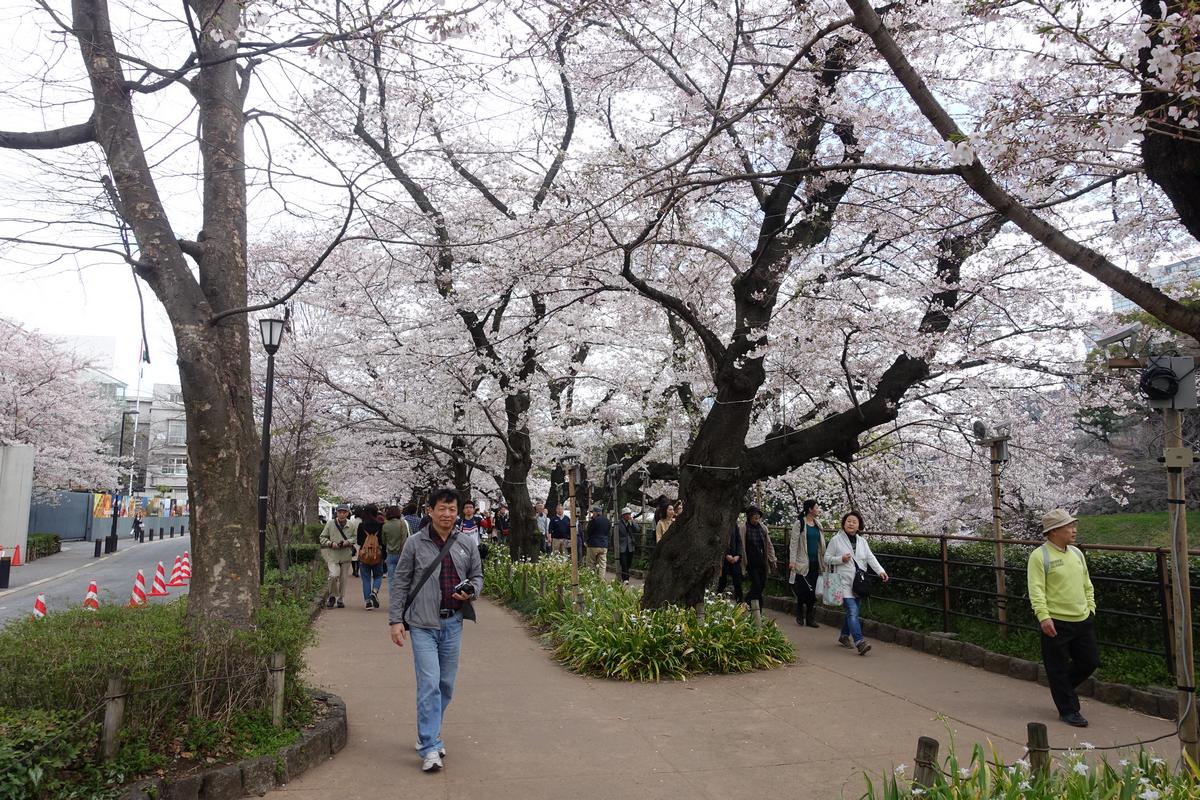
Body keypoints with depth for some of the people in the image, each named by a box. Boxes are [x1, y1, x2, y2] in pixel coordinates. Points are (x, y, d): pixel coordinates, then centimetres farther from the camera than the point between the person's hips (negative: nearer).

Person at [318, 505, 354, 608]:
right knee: (334, 575, -19)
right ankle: (332, 596, 7)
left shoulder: (351, 524, -1)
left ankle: (340, 599, 28)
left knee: (343, 578, 9)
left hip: (345, 556, 2)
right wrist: (331, 543, -12)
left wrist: (348, 542, -14)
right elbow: (322, 538, 5)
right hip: (332, 555, -1)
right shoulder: (330, 523, -1)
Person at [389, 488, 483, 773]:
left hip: (453, 623, 4)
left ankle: (428, 735, 31)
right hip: (423, 624, -4)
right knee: (429, 684, -9)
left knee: (446, 684, 12)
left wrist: (471, 591, -7)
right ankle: (430, 748, -2)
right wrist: (395, 619, -5)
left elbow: (477, 575, 15)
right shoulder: (415, 543, -3)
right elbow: (399, 583, 0)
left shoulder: (467, 544, 5)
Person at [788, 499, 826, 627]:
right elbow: (793, 543, -9)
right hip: (803, 562, -6)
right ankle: (800, 616, 13)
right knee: (803, 589, -6)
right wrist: (792, 561, -14)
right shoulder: (800, 524, -6)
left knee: (812, 590, 6)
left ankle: (810, 618, 12)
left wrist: (823, 560, 13)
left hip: (815, 562, 6)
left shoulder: (817, 525, 13)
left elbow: (821, 543, 17)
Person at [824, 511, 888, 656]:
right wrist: (841, 559, -16)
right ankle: (859, 642, -22)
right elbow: (827, 558, 1)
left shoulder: (862, 541, 11)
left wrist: (880, 571, -14)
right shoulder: (836, 540, -3)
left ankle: (844, 636, 32)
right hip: (844, 582, -5)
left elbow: (870, 557, 1)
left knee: (852, 611, 13)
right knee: (852, 611, -15)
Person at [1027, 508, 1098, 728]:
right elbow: (1036, 589, -17)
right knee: (1059, 668, 2)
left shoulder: (1076, 553, 11)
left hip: (1083, 621, 7)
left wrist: (1090, 608, 14)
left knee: (1090, 662, 13)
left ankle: (1062, 687, 36)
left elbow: (1087, 585, 20)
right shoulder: (1040, 556, -12)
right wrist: (1043, 616, -25)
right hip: (1056, 623, -7)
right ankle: (1069, 711, 16)